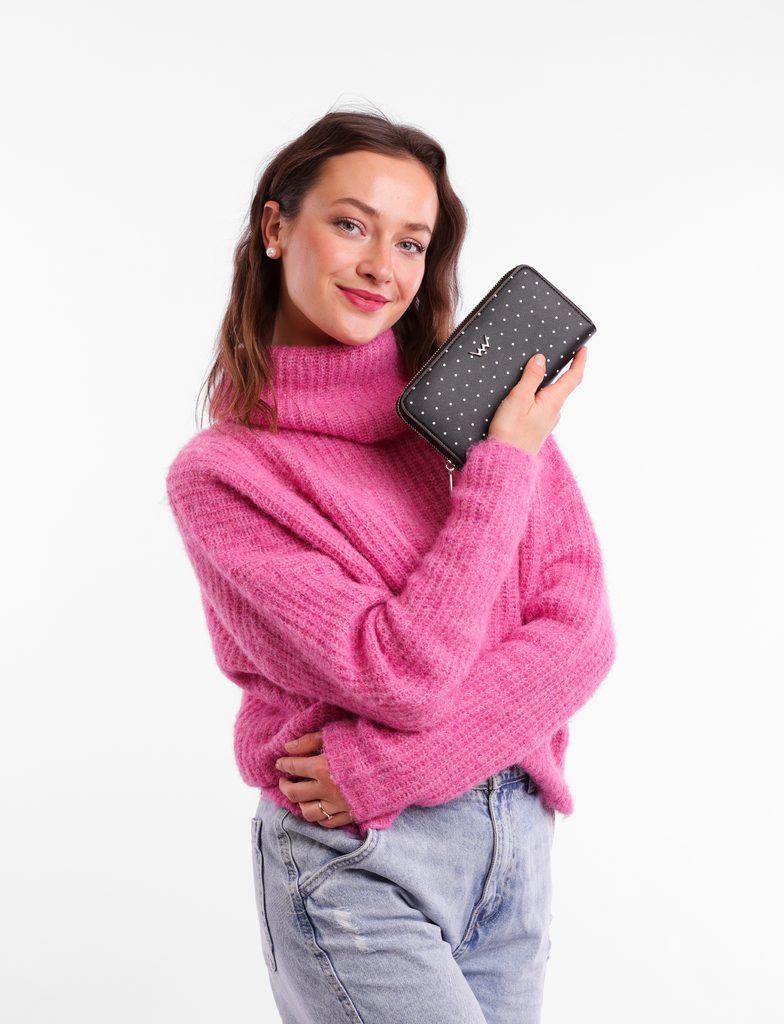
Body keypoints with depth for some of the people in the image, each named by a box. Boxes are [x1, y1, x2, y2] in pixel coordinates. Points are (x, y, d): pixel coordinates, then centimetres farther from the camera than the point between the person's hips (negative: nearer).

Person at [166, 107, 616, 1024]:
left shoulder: (488, 398, 1)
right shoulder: (218, 473, -9)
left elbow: (582, 630, -5)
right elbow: (403, 674, -17)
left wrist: (393, 760, -15)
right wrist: (504, 467, -16)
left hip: (517, 831, 4)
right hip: (358, 867, -4)